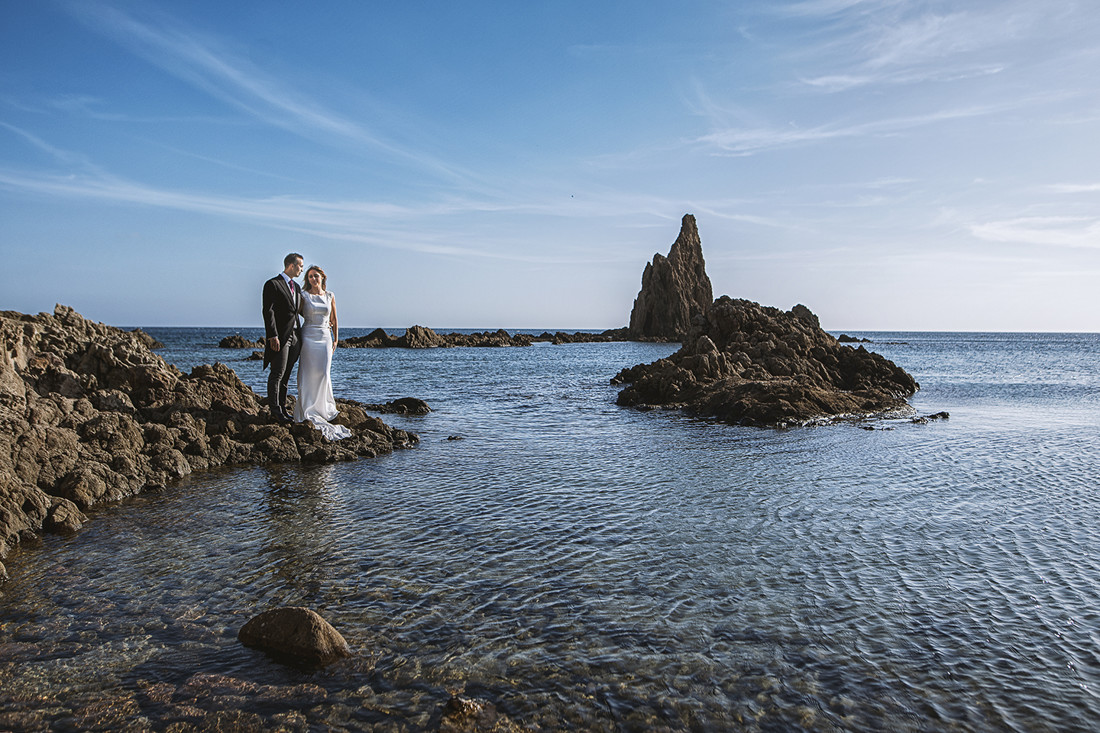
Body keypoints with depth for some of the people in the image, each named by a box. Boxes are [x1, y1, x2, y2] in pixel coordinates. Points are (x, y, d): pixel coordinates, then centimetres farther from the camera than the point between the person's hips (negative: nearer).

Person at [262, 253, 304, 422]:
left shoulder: (296, 287, 19)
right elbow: (268, 311, -13)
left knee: (286, 375, 12)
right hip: (279, 338, -8)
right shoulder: (272, 284, -6)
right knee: (277, 374, -5)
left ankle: (282, 408, 18)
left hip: (294, 337, 8)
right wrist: (272, 336, -19)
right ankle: (275, 410, -1)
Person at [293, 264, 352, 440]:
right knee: (308, 372, -5)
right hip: (309, 336, -2)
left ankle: (323, 406, 11)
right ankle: (308, 408, 3)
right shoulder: (304, 295, 1)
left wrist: (335, 340, 11)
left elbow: (334, 320, 14)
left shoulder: (330, 296, 9)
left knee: (324, 372, -5)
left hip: (325, 337, 2)